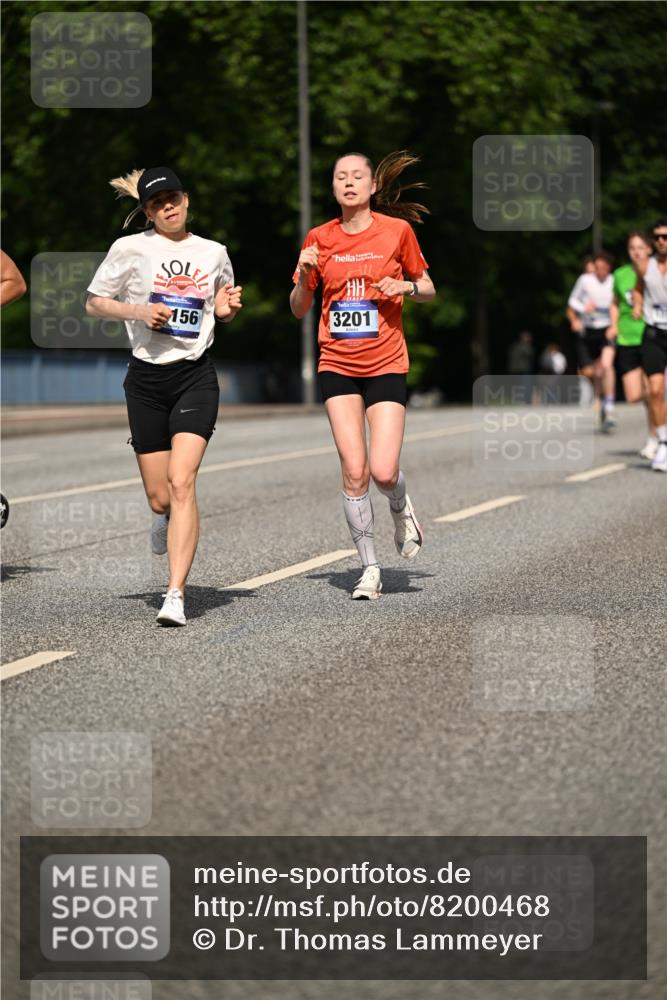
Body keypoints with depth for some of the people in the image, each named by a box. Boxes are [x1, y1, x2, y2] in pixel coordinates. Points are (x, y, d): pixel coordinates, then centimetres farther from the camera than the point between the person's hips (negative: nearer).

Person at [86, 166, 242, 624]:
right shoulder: (130, 249, 0)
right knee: (160, 497, 2)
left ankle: (176, 596, -21)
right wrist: (138, 311, -10)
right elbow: (94, 303, 6)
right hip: (147, 379, 0)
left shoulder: (214, 253, 8)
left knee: (182, 482, -19)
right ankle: (168, 521, 43)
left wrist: (227, 308, 0)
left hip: (196, 376, 0)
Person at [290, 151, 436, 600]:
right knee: (354, 471, -7)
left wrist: (406, 286, -11)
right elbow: (299, 310, 11)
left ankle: (401, 508, 25)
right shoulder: (319, 238, 5)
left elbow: (428, 289, 10)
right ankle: (370, 568, 6)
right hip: (337, 366, 2)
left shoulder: (397, 229, 0)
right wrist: (304, 274, -8)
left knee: (383, 472, -12)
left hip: (386, 365, -1)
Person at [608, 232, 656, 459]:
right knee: (634, 396, -2)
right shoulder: (621, 275, 5)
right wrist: (614, 325, 7)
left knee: (651, 392, -9)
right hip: (627, 340, 3)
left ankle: (653, 439, 7)